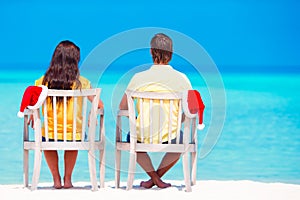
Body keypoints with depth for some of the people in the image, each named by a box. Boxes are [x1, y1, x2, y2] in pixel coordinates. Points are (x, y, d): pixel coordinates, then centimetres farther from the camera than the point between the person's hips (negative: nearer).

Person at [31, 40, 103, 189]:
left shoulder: (43, 81, -7)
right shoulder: (81, 83, -9)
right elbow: (99, 105, -6)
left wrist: (33, 117, 14)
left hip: (50, 133, 0)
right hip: (74, 134, 0)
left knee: (45, 139, 37)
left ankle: (56, 179, 34)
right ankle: (67, 179, 38)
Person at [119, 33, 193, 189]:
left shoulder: (139, 78, -3)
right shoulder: (181, 78, -4)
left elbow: (122, 107, 6)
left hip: (144, 136, 0)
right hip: (170, 137, 0)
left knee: (132, 137, 37)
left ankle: (153, 177, 21)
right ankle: (158, 177, 21)